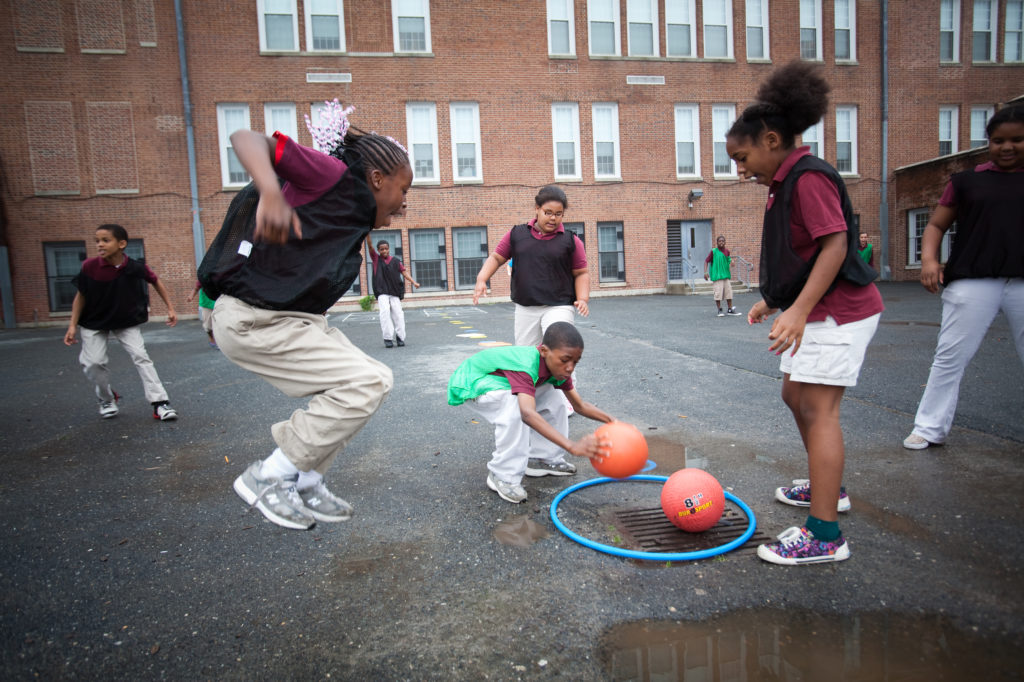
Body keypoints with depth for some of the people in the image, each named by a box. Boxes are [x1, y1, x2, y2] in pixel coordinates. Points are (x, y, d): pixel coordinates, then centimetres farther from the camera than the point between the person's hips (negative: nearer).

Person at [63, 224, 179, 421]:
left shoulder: (136, 268, -19)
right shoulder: (89, 267, -19)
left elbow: (156, 282, 1)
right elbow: (81, 296, -6)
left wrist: (170, 308, 1)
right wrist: (72, 326, -8)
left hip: (127, 323, -1)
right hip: (94, 324, 1)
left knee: (141, 357, -10)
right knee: (93, 362, -6)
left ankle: (160, 403, -7)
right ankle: (107, 399, 22)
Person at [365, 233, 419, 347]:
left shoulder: (395, 261, 8)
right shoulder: (376, 259, 6)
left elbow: (404, 272, 5)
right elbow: (370, 246, -5)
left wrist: (413, 282, -8)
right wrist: (367, 234, -19)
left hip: (395, 291, 2)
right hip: (382, 292, -2)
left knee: (398, 313, -3)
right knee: (385, 311, -17)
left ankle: (400, 337, 7)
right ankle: (388, 338, -14)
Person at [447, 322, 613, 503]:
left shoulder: (557, 366, -12)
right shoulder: (526, 365, -40)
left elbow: (580, 405, -3)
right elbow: (528, 413, -55)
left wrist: (611, 421, -19)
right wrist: (571, 445, -63)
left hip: (500, 384, 8)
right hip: (471, 384, -8)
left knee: (552, 396, 0)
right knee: (516, 407, -33)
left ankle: (548, 458, 12)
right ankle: (503, 476, -19)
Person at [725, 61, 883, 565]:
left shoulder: (809, 177, -16)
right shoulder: (784, 185, 15)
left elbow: (835, 244, -25)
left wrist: (798, 310, -31)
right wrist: (773, 300, 21)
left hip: (838, 309, -11)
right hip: (815, 310, 11)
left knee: (816, 408, -12)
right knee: (795, 395, 19)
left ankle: (824, 535, -6)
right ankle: (827, 486, 38)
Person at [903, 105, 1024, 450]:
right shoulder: (968, 181, 9)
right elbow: (936, 225, 9)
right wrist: (929, 258, -9)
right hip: (972, 281, -1)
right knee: (950, 356, 0)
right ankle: (930, 428, 8)